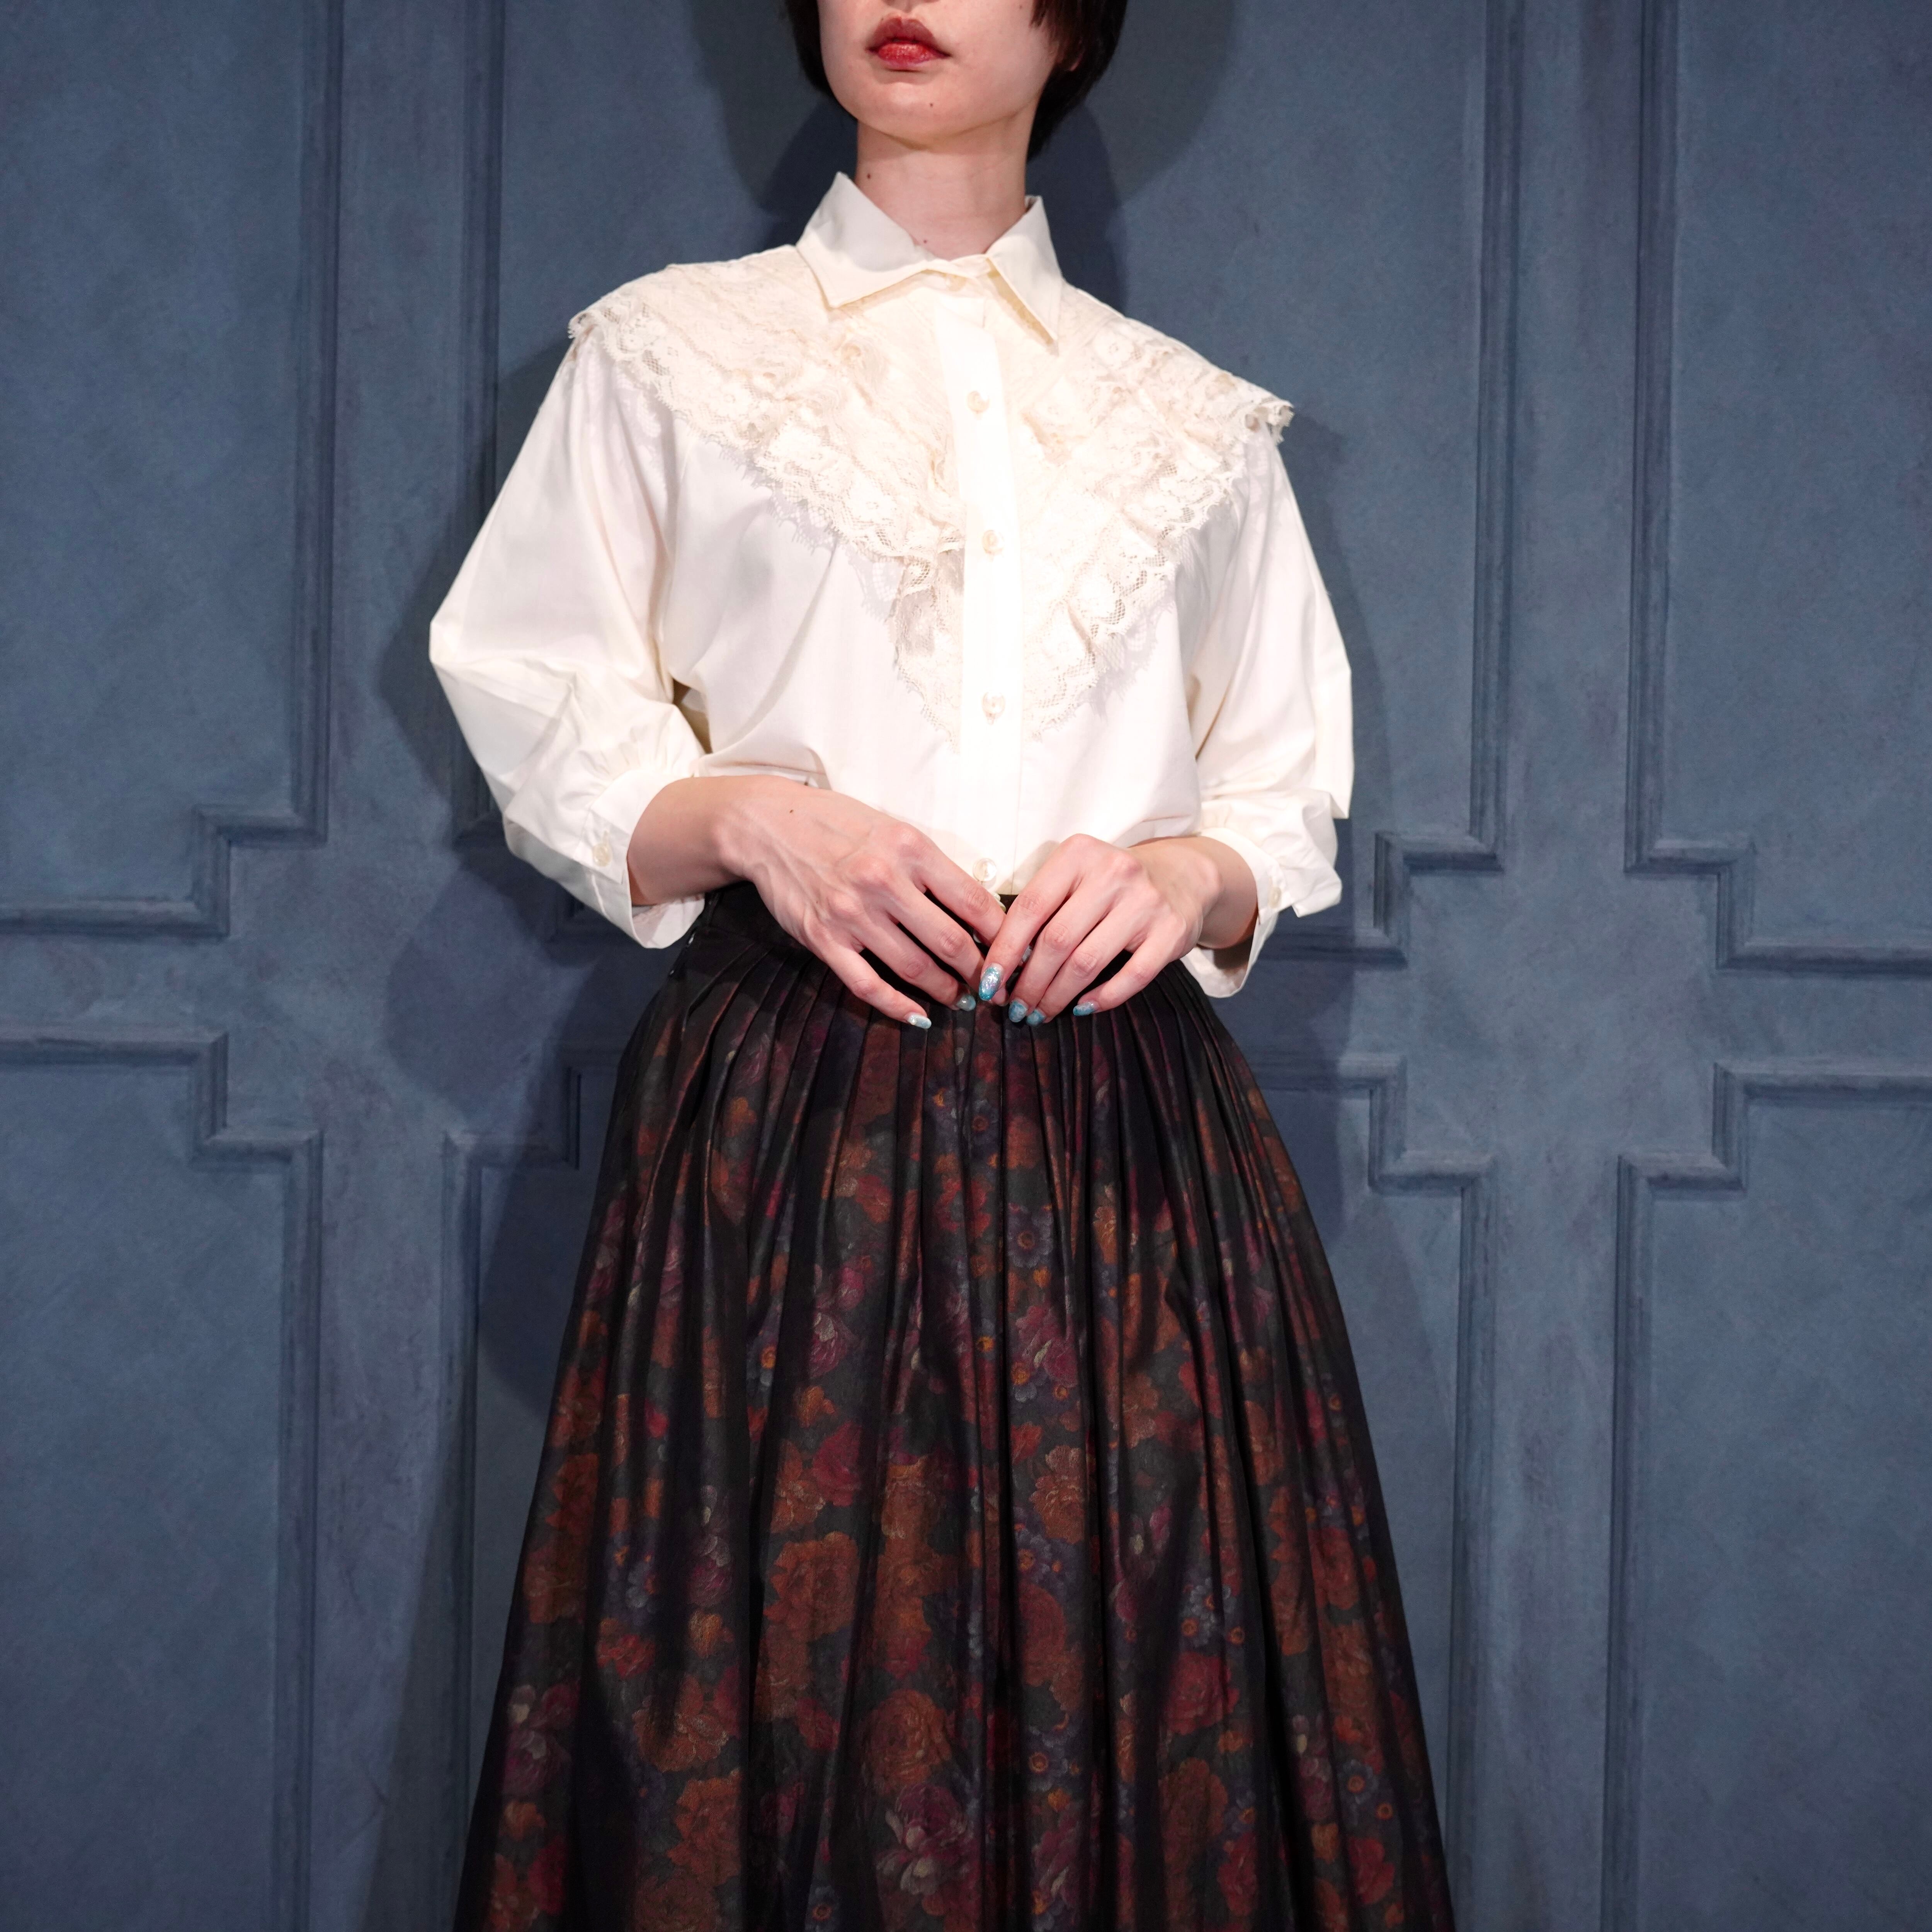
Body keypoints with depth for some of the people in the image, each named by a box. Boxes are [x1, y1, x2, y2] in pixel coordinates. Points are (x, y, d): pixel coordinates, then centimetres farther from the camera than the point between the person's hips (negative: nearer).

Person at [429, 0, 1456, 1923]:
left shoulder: (1196, 422, 18)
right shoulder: (663, 354, 12)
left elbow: (1292, 804, 17)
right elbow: (548, 733, 8)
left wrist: (1194, 872, -5)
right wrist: (748, 816, -12)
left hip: (1128, 1135, 2)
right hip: (784, 1115, -2)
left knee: (1135, 1694, -2)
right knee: (770, 1693, -5)